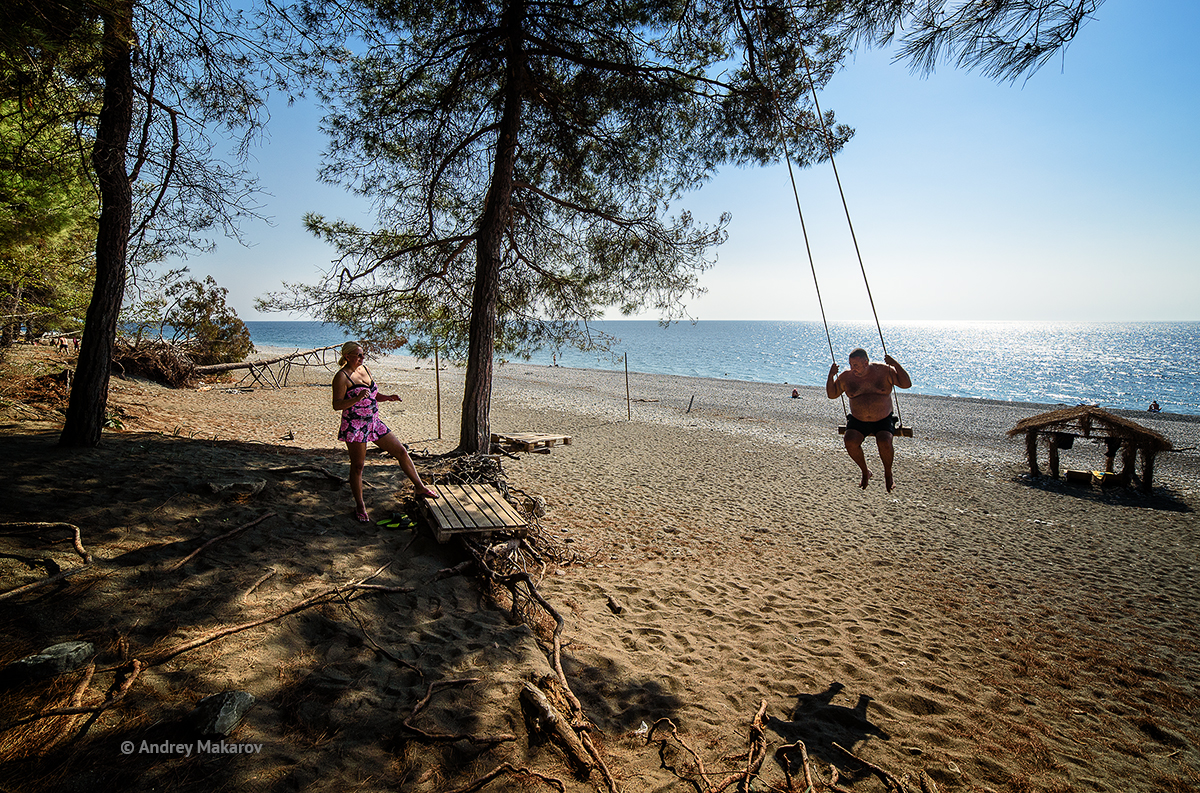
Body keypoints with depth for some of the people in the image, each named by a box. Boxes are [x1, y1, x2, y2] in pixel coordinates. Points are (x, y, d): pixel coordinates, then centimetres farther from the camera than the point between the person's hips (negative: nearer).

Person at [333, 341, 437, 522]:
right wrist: (357, 398, -30)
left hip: (374, 423, 7)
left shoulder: (365, 369, 11)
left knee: (401, 451, 5)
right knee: (357, 466, 2)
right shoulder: (342, 377, -11)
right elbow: (336, 405, -15)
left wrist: (388, 397, 2)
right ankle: (360, 506, 19)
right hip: (354, 426, -7)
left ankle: (420, 488, 16)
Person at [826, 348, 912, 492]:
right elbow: (831, 394, 4)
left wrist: (896, 365, -22)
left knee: (884, 443, -29)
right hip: (858, 421, 2)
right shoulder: (846, 377, -3)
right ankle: (865, 472, 3)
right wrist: (831, 376, -12)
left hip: (883, 421, -2)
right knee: (850, 442, -25)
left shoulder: (884, 370, -7)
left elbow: (906, 384, -9)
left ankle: (888, 474, 2)